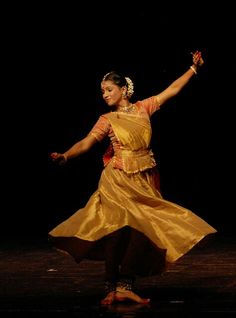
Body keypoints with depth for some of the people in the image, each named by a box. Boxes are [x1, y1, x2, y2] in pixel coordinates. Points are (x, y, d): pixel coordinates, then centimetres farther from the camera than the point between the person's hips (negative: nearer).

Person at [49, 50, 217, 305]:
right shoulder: (107, 120, 2)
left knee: (141, 230, -5)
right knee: (117, 229, -11)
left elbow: (172, 89, 14)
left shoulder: (143, 108, 9)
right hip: (118, 179, -3)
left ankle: (124, 286, 0)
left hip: (144, 180, 3)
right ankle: (112, 287, -6)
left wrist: (193, 68, 13)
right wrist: (65, 156, -26)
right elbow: (86, 143, -8)